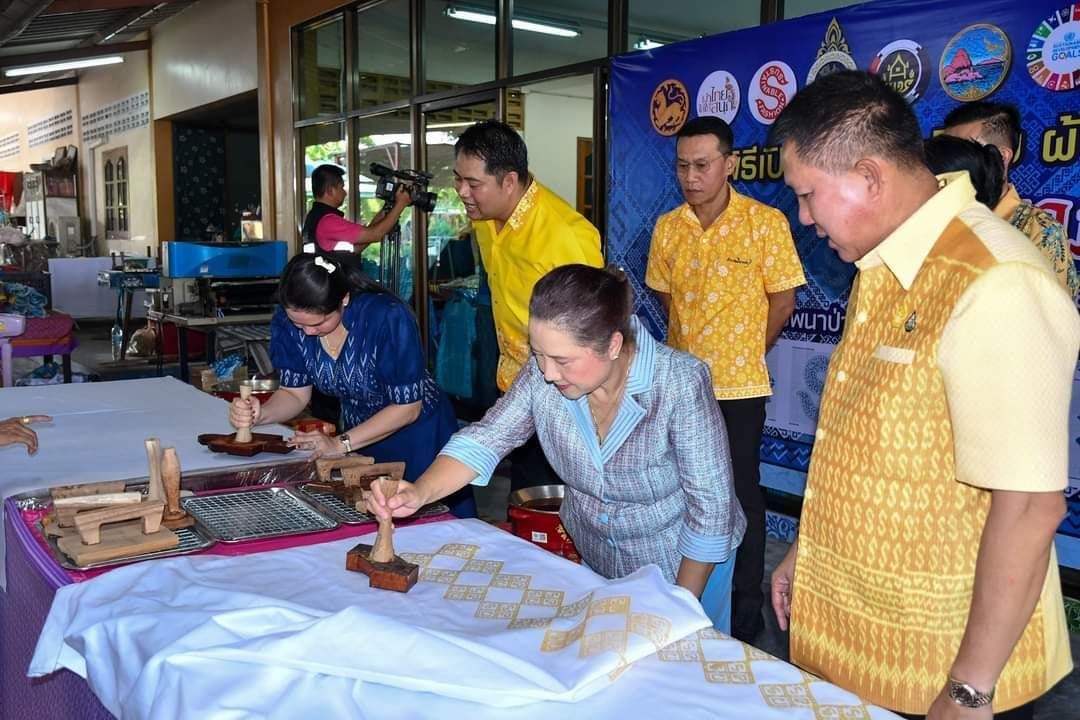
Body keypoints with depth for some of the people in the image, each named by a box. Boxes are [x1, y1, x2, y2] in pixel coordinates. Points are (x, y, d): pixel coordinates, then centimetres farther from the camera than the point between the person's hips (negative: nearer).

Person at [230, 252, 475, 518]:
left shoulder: (389, 317, -31)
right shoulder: (287, 322, -15)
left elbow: (407, 407, -24)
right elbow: (295, 393, -5)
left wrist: (340, 444, -25)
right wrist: (260, 414, -25)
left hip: (417, 437, -4)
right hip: (360, 433, 5)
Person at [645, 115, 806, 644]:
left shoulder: (765, 223, -9)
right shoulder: (667, 228, 3)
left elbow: (782, 300, -3)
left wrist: (744, 353, 3)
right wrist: (693, 342, 11)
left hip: (738, 386, -4)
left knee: (742, 498, 4)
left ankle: (747, 617, 19)